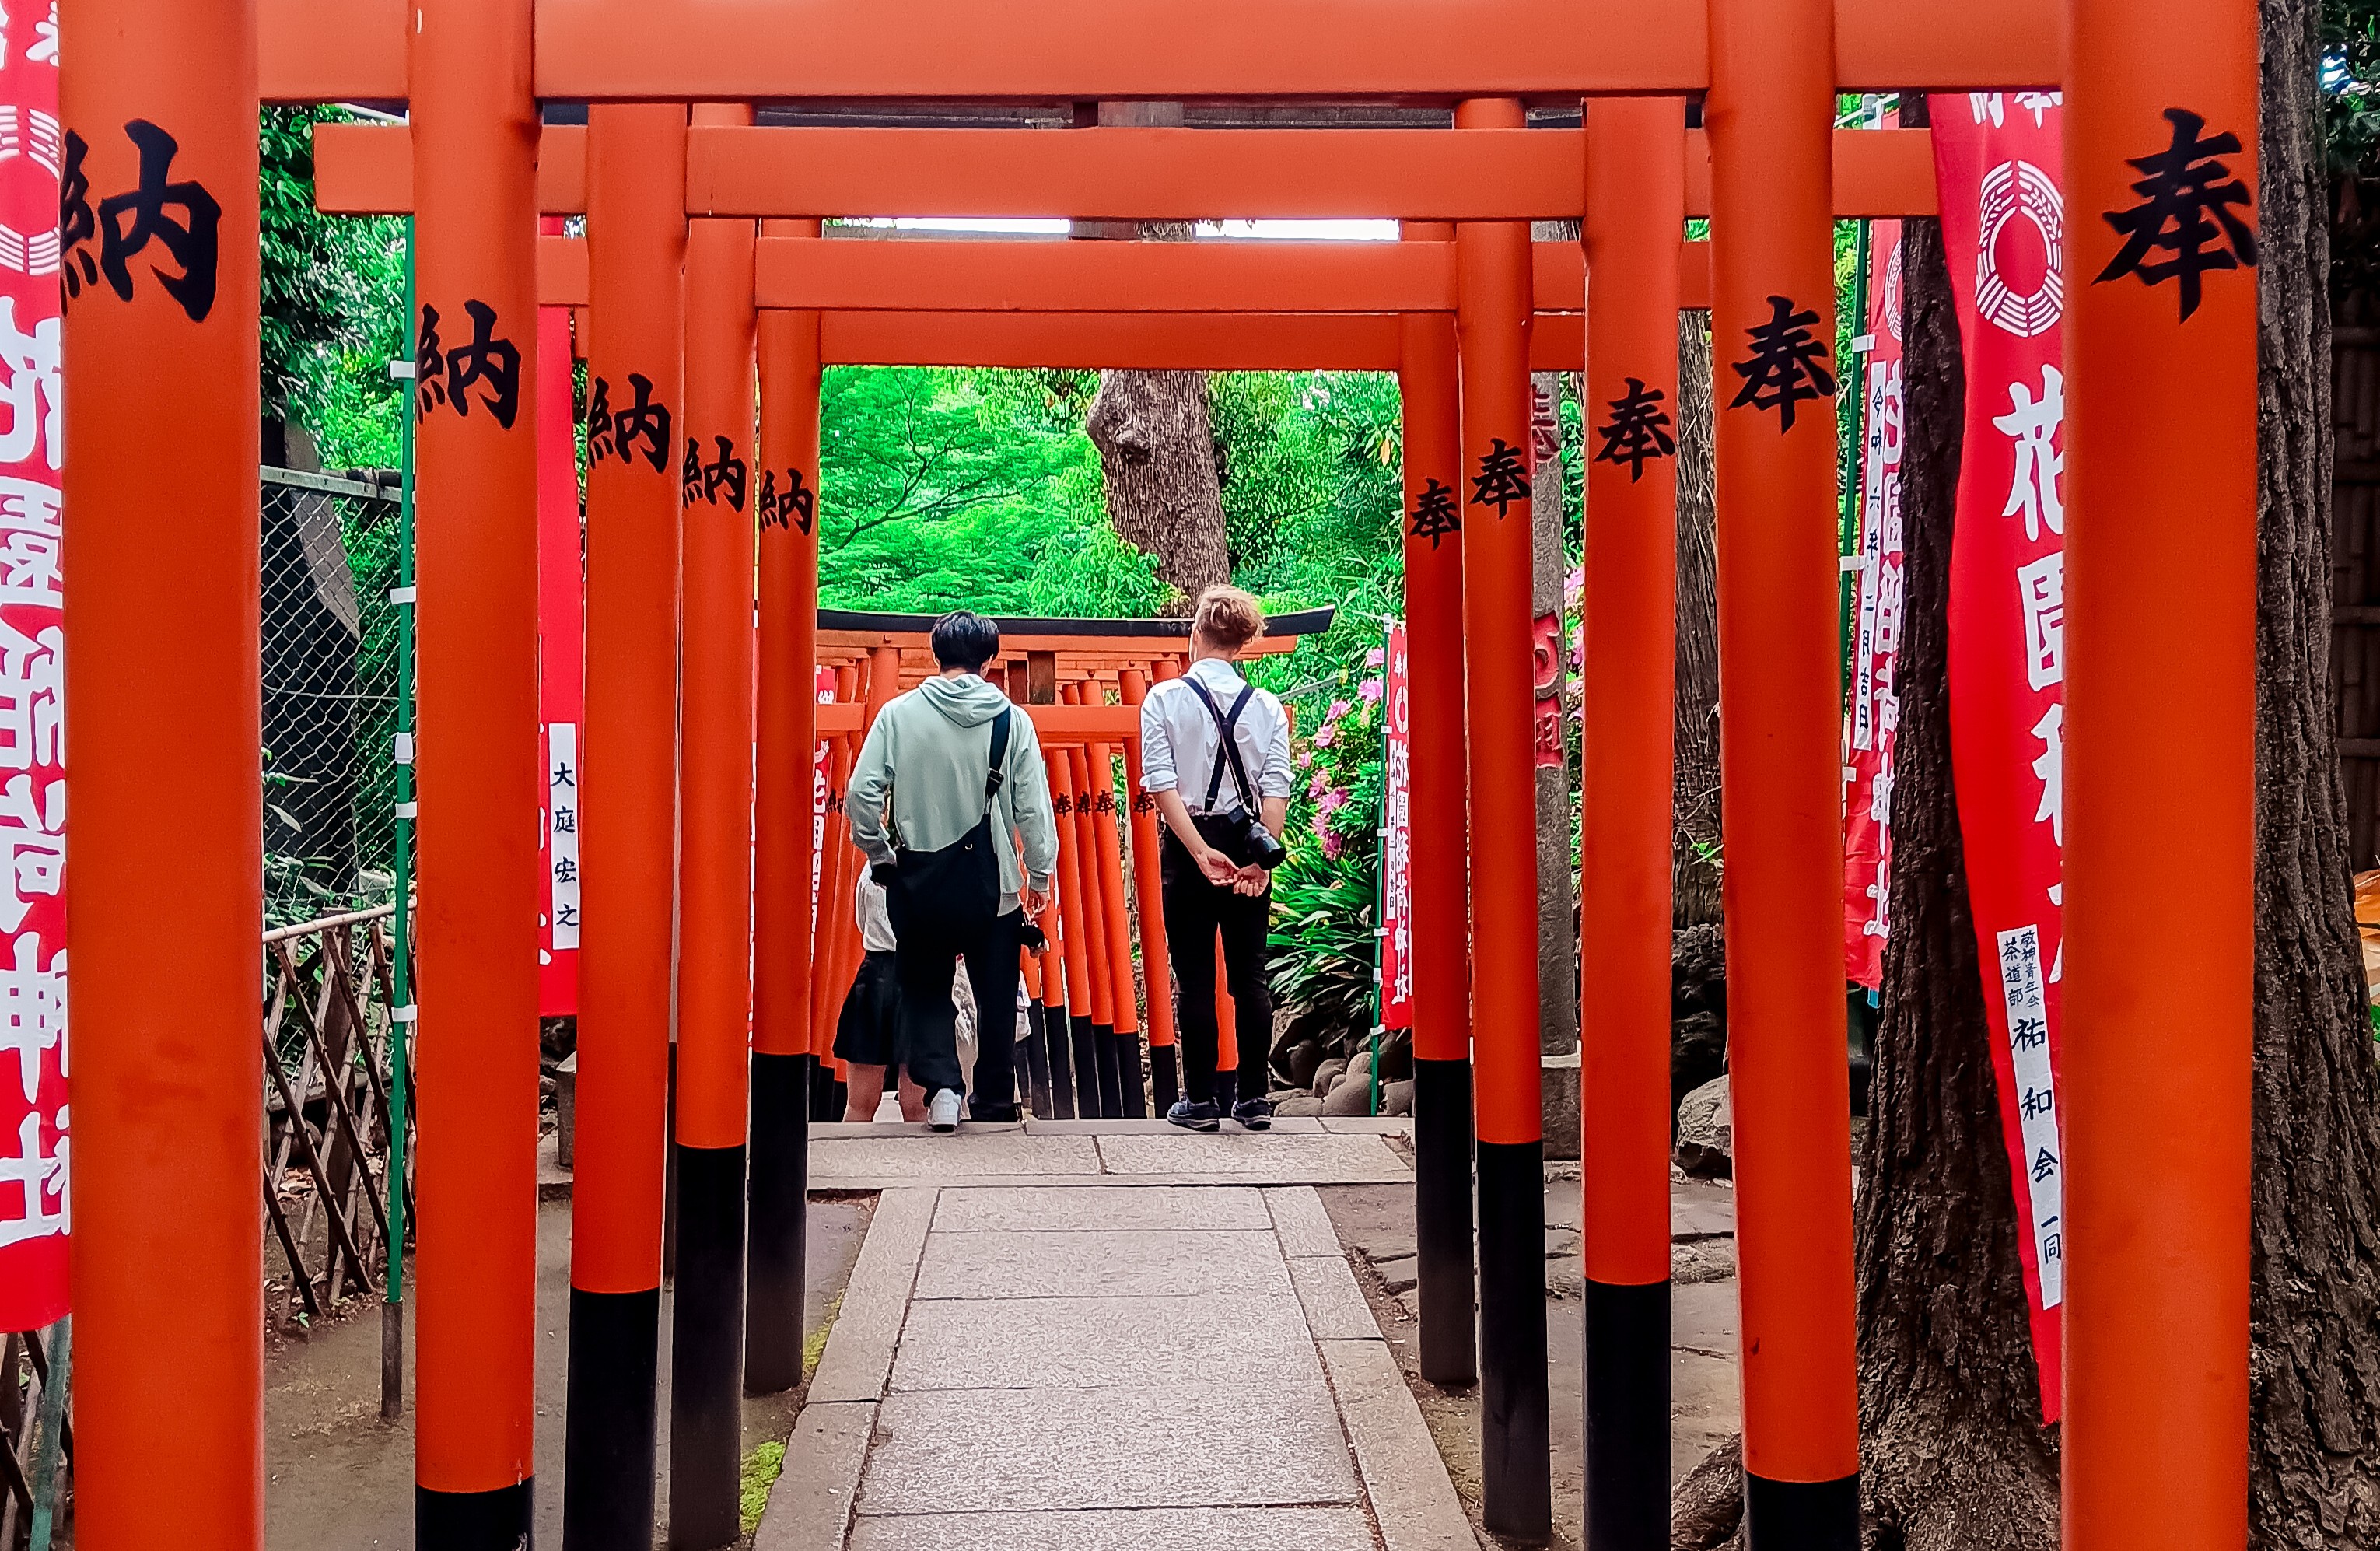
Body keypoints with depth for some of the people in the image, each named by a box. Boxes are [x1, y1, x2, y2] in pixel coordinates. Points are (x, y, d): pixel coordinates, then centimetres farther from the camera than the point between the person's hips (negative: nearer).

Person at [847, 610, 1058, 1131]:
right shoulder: (1012, 719, -3)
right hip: (992, 881, 0)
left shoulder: (899, 713, -2)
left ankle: (941, 1084, -5)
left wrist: (879, 855, 7)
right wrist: (1040, 874, 7)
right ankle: (994, 1102, 22)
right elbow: (1033, 806, -3)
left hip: (917, 878, 0)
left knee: (925, 989, 13)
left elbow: (861, 793, -7)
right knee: (996, 994, 14)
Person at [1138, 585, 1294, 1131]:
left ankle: (1202, 1100, 7)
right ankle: (1253, 1098, 10)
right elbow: (1276, 791, -7)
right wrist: (1261, 859, -9)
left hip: (1186, 846, -2)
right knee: (1249, 975, 8)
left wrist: (1200, 852, -14)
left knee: (1194, 978, 4)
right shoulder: (1267, 706, 2)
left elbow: (1161, 783, -12)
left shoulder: (1164, 699, -3)